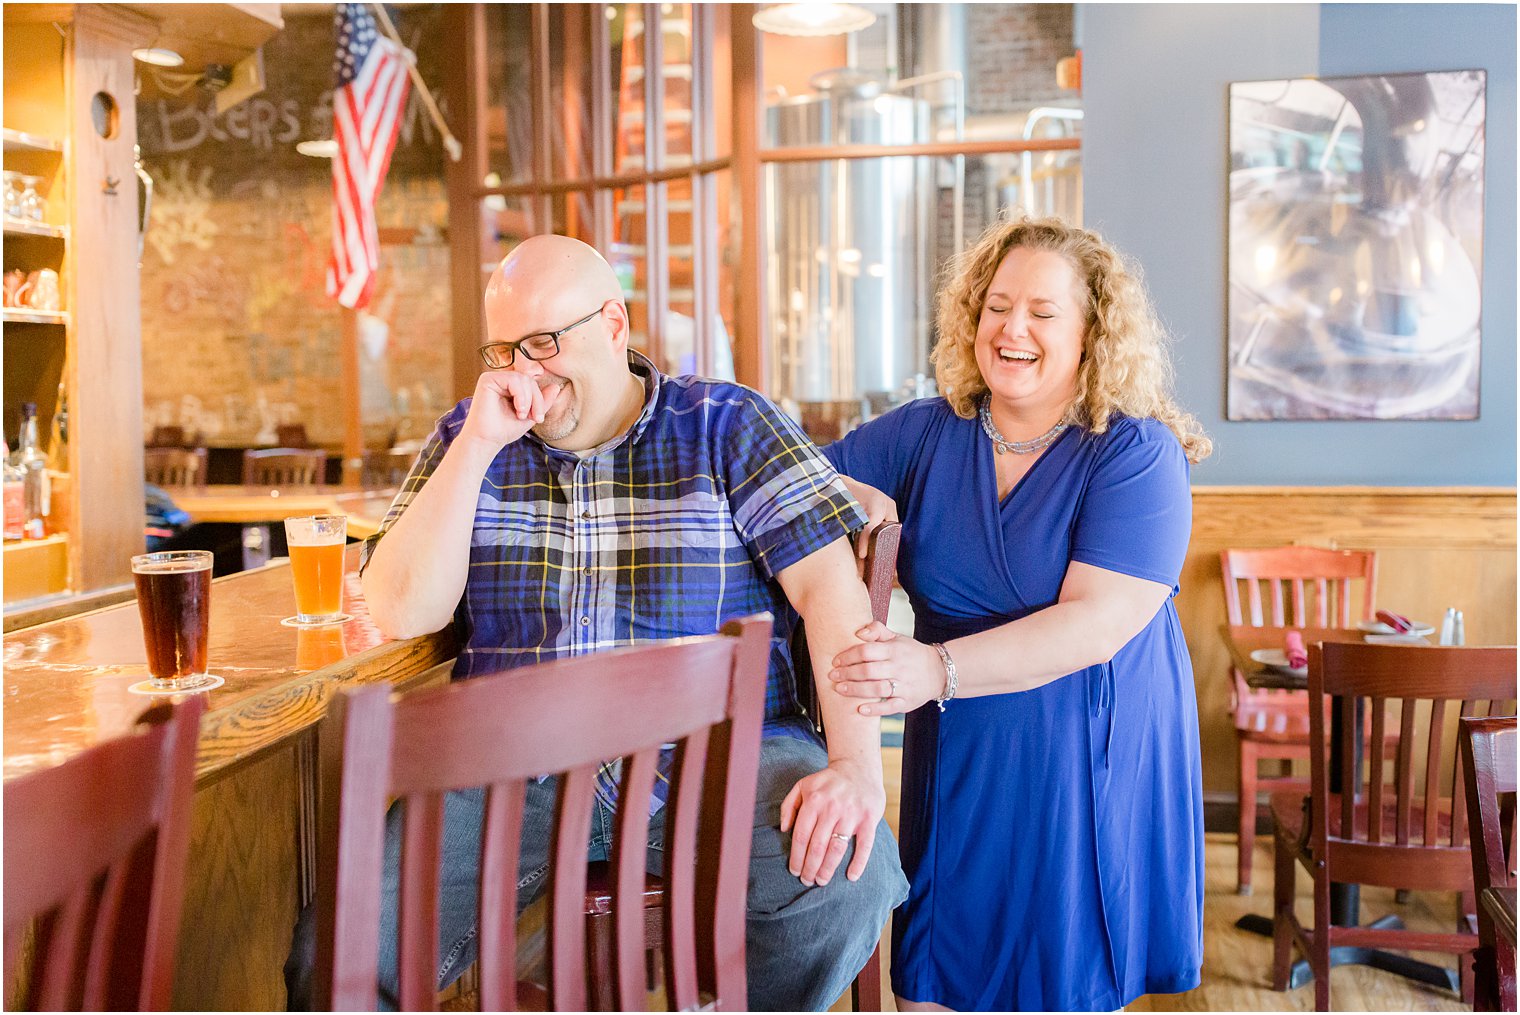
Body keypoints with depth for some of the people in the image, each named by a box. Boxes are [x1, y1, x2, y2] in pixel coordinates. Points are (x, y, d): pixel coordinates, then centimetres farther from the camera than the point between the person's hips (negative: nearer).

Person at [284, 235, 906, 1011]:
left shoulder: (728, 426, 5)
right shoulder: (469, 439, 11)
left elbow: (830, 586, -5)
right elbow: (401, 613, 0)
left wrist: (855, 763, -19)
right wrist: (478, 445, -8)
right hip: (518, 767, 1)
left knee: (848, 879, -29)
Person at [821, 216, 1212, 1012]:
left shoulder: (1137, 454, -11)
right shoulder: (924, 434, 3)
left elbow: (1096, 624, -22)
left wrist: (938, 670, -34)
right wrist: (861, 500, -14)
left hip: (1088, 766, -3)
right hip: (957, 766, 4)